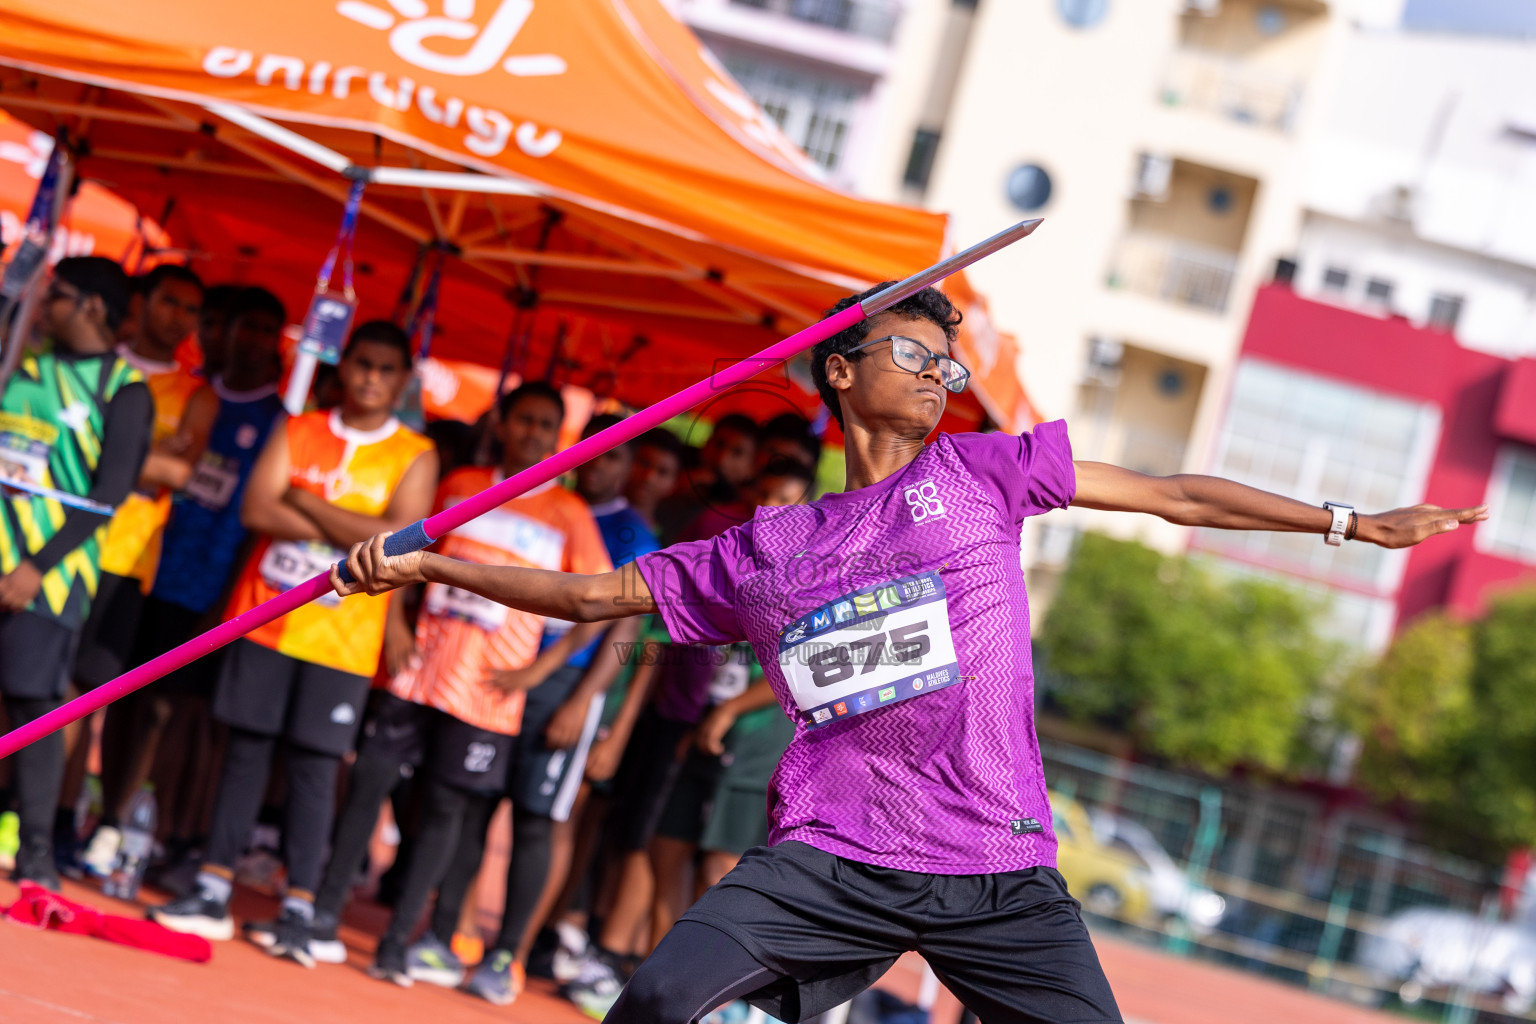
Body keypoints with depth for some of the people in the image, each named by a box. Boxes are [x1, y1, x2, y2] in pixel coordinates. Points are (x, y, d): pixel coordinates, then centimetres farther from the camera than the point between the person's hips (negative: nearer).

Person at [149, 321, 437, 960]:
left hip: (341, 637, -2)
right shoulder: (297, 432, 7)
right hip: (265, 618, 2)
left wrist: (306, 503, -10)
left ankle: (298, 911, -1)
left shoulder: (415, 456, 1)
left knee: (314, 766, -3)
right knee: (245, 750, 4)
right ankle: (213, 893, 9)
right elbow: (256, 510, -7)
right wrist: (353, 530, -14)